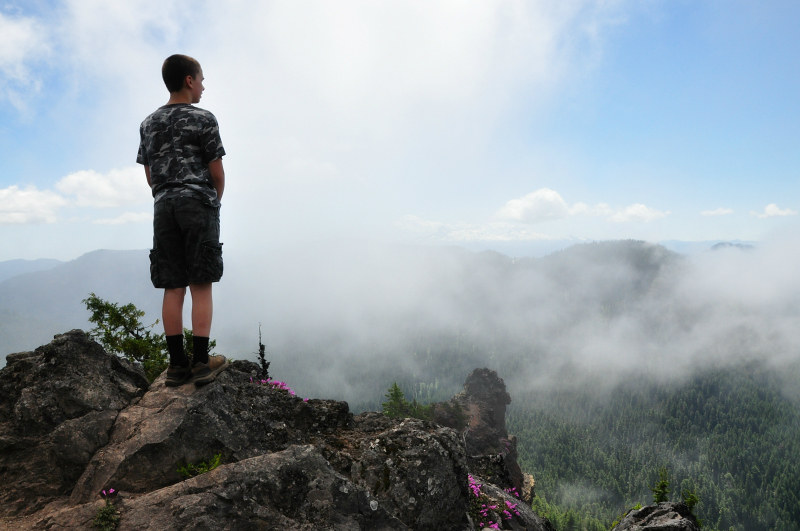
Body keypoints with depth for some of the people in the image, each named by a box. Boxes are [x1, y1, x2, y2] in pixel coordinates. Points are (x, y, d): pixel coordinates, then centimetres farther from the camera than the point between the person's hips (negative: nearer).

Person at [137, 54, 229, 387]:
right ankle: (201, 362, -5)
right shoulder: (203, 118, -2)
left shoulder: (149, 123, 15)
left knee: (173, 288, 4)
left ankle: (177, 364, 6)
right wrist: (215, 200, 12)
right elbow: (216, 171, -4)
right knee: (201, 286, -4)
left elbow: (150, 175, 15)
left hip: (163, 207, 5)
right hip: (199, 204, -5)